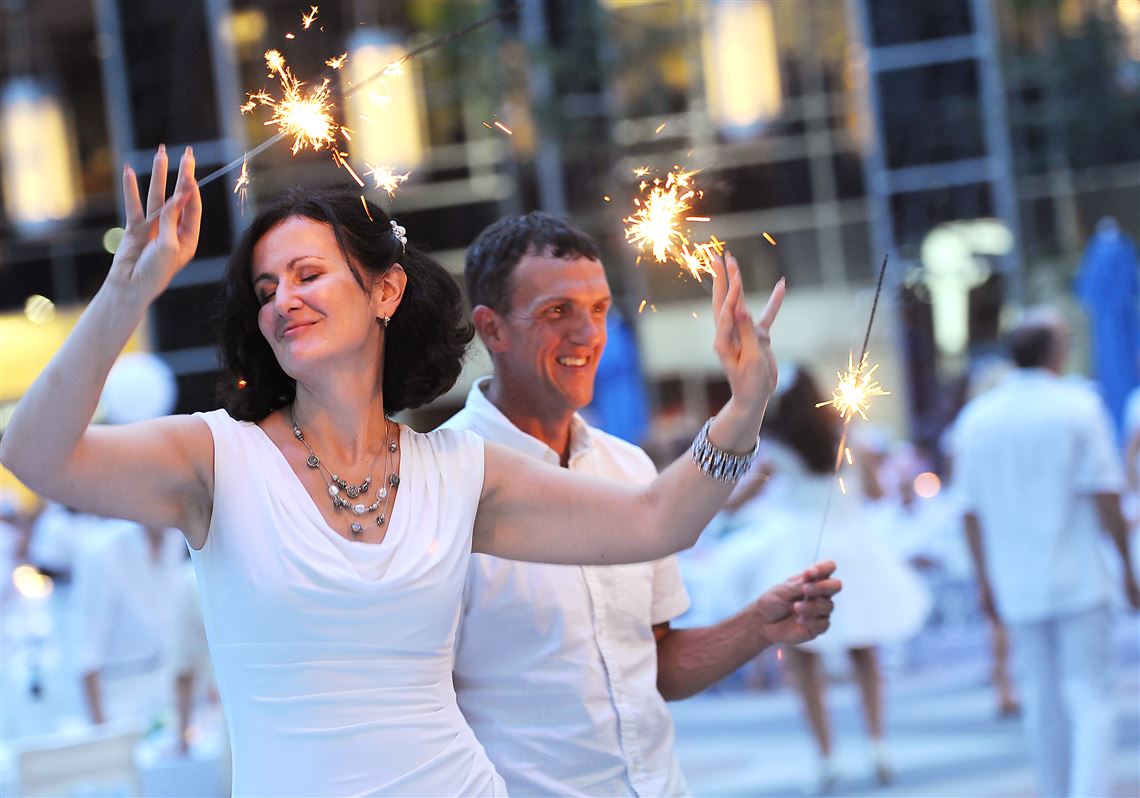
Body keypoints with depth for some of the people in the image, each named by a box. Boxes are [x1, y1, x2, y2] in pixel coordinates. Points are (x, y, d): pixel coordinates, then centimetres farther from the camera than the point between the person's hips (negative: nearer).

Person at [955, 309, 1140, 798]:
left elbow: (972, 512, 7)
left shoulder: (976, 418, 5)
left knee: (1041, 702, 12)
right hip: (1077, 579, -4)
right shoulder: (1078, 407, -7)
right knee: (1090, 697, -3)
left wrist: (985, 580, 15)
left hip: (1016, 585, 4)